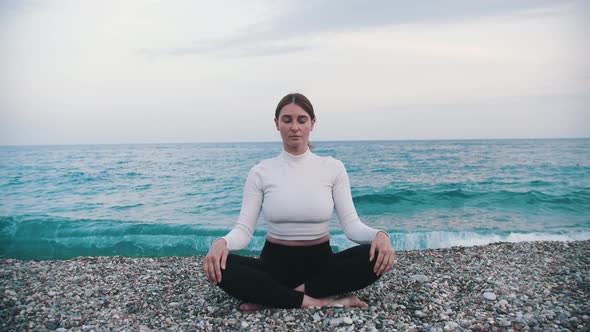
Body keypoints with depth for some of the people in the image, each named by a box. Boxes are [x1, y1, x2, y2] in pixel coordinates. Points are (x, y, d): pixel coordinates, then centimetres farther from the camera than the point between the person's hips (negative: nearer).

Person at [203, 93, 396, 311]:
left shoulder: (333, 168, -3)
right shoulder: (261, 172, -4)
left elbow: (351, 224, -8)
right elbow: (244, 229, -9)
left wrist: (379, 235, -30)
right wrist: (222, 242, -32)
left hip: (321, 262, 1)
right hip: (275, 263, 0)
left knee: (376, 257, -28)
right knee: (223, 268, -29)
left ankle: (272, 297, -22)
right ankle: (318, 301, -24)